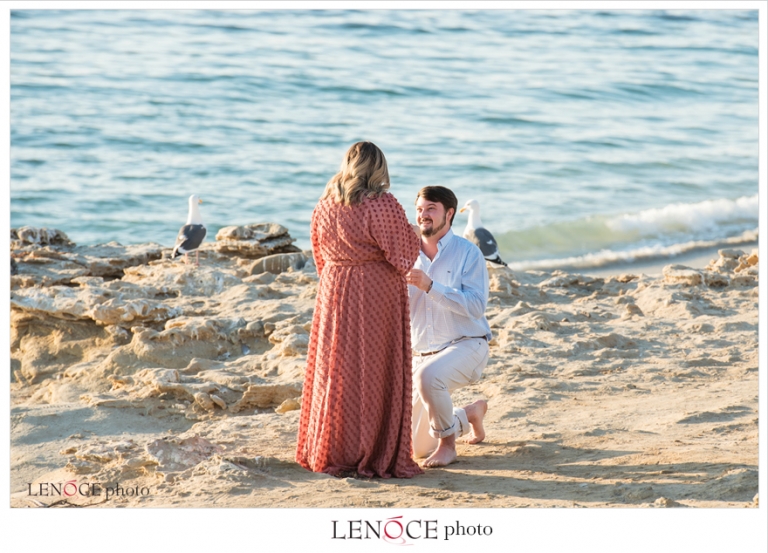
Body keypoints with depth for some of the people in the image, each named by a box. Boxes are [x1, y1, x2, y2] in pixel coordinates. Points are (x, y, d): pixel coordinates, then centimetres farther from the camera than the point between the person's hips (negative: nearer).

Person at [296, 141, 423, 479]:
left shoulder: (326, 204, 5)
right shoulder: (381, 206, -14)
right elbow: (403, 257, -10)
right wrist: (412, 234, 9)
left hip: (333, 296, 5)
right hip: (376, 297, -5)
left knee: (334, 369, 13)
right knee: (373, 374, 1)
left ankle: (327, 452, 17)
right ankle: (375, 458, 4)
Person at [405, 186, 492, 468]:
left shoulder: (468, 253, -9)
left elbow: (476, 306, -20)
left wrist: (430, 286, -28)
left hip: (466, 345, -5)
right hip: (422, 354, 5)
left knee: (428, 376, -40)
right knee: (419, 447, 5)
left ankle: (447, 442, -16)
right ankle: (472, 413, 34)